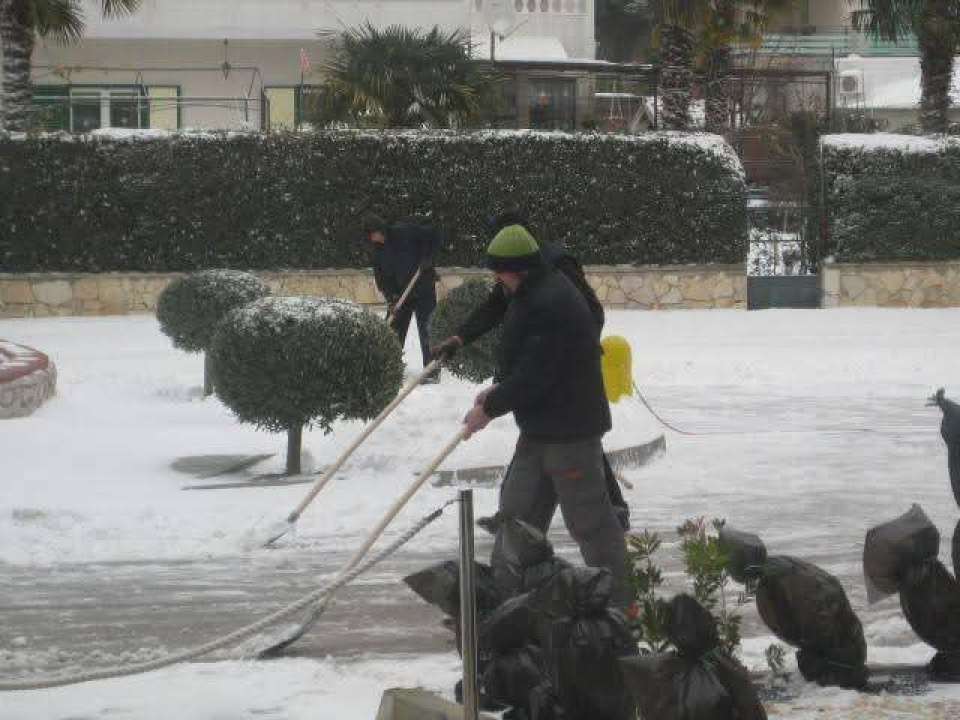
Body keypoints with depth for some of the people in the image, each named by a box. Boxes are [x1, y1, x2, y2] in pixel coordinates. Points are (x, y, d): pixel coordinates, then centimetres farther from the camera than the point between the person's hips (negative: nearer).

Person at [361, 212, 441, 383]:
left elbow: (434, 235, -9)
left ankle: (432, 372, -1)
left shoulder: (405, 231, -15)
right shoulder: (376, 251, 1)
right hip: (399, 293, 5)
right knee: (394, 331, 4)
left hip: (423, 290, -5)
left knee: (425, 330, -6)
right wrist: (390, 299, -14)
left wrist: (426, 258, -16)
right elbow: (381, 278, 0)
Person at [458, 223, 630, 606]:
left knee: (589, 520, -3)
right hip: (540, 427, 11)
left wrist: (490, 408, -13)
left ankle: (618, 604, 5)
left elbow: (535, 375, -23)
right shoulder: (533, 294, 11)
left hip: (570, 429, -11)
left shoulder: (551, 304, -23)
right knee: (518, 511, 13)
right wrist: (498, 388, 7)